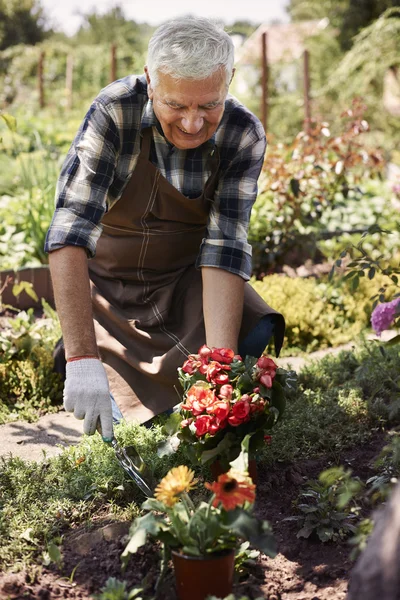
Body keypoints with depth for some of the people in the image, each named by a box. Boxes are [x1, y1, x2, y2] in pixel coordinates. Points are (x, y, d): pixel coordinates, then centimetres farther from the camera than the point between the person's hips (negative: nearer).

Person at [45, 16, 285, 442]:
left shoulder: (244, 136, -20)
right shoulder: (115, 112, -28)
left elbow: (224, 248, -25)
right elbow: (70, 229, -34)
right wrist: (82, 358, -42)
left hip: (184, 280, 2)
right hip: (107, 283, -2)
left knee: (257, 338, -24)